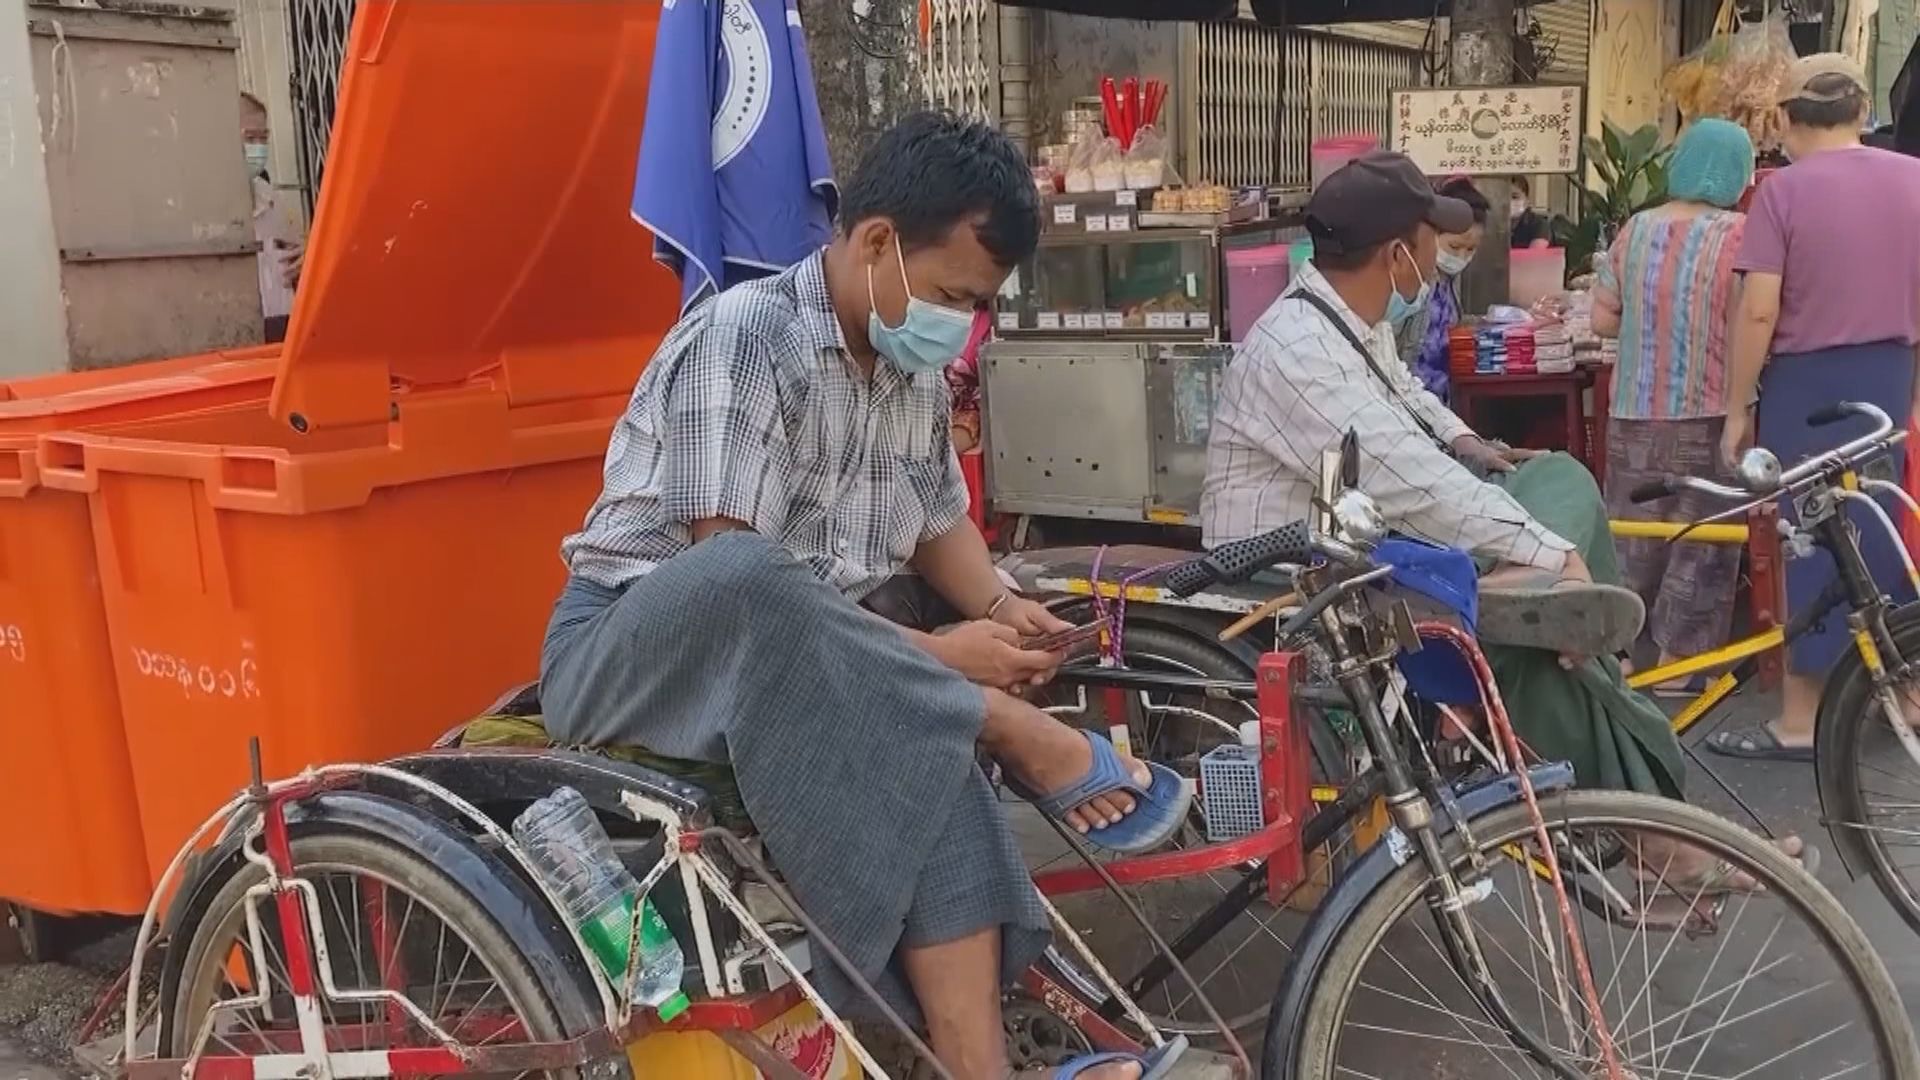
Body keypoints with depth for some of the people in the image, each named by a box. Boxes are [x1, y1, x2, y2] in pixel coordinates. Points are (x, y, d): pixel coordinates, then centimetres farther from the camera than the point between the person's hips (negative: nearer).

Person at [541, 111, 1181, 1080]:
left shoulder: (916, 371, 6)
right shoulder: (745, 338, -20)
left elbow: (941, 517, 15)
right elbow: (735, 577, -26)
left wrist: (995, 607, -7)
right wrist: (931, 656, -24)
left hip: (829, 666, 7)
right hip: (635, 652, -6)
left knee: (928, 759, -26)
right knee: (748, 586, -40)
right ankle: (1035, 745, -27)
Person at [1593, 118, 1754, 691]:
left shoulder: (1635, 229, 2)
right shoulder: (1736, 233, -10)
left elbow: (1602, 320, 5)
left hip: (1634, 414, 4)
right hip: (1706, 416, -4)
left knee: (1633, 537, 15)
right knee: (1701, 540, 8)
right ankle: (1676, 657, 14)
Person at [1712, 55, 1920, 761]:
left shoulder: (1784, 189, -11)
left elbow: (1759, 312, -15)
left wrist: (1737, 407, -6)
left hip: (1807, 384, -5)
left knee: (1811, 542, 2)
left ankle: (1801, 721, 8)